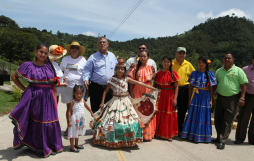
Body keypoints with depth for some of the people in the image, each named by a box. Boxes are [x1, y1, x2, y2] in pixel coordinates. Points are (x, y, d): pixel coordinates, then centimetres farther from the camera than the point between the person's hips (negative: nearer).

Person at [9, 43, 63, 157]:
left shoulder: (49, 66, 6)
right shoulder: (28, 65, -3)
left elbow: (53, 84, 9)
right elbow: (14, 77, 7)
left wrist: (55, 98, 4)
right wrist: (24, 89, 0)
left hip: (48, 97, 3)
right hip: (34, 97, -3)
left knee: (50, 121, 7)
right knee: (36, 122, 4)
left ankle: (51, 145, 23)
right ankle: (39, 147, 19)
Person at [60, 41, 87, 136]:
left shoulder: (83, 60, 5)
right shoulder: (65, 59, 11)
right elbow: (61, 71, 20)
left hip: (79, 87, -2)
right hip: (67, 87, 2)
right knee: (69, 107, 7)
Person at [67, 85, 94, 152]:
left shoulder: (83, 100, 2)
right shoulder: (72, 102, -15)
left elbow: (87, 107, 19)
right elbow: (69, 112, -14)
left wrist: (91, 113, 31)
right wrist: (69, 121, -17)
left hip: (81, 120, 6)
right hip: (74, 120, -6)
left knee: (78, 132, 20)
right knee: (73, 133, 2)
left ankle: (76, 145, 35)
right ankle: (72, 147, 14)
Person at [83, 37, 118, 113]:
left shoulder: (112, 56, 12)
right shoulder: (93, 57, 2)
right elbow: (87, 70, -2)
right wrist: (86, 79, -18)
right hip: (96, 87, -2)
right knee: (95, 109, 5)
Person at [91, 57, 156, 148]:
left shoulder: (127, 79, -1)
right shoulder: (112, 80, -6)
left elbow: (139, 83, 2)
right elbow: (105, 91, -1)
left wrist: (150, 87, 3)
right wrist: (102, 102, -5)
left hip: (125, 102, 2)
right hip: (115, 102, -2)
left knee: (128, 120, 1)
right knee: (113, 120, -2)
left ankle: (127, 140, 17)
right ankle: (111, 140, 15)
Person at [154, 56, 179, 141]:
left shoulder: (173, 73, -3)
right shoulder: (158, 73, 4)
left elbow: (176, 87, -4)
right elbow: (155, 85, 8)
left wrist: (175, 98, -10)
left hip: (170, 96, -2)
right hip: (160, 95, 2)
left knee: (169, 115, 4)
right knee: (159, 114, 6)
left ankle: (169, 134, 16)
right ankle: (159, 132, 22)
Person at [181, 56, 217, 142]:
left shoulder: (210, 74, 2)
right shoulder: (194, 73, 2)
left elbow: (211, 88, 3)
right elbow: (190, 87, 4)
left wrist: (211, 100, -2)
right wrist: (189, 99, 1)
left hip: (205, 97, 0)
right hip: (195, 96, 0)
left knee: (204, 116, 4)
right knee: (193, 115, 3)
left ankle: (202, 135, 16)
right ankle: (192, 135, 15)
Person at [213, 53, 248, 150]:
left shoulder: (238, 70, -2)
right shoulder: (219, 71, 10)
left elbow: (243, 85, -4)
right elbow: (215, 84, 15)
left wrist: (242, 98, -11)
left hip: (232, 98, -4)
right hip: (220, 97, 5)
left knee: (227, 121, -1)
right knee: (218, 119, 11)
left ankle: (222, 141, 5)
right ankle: (219, 137, 28)